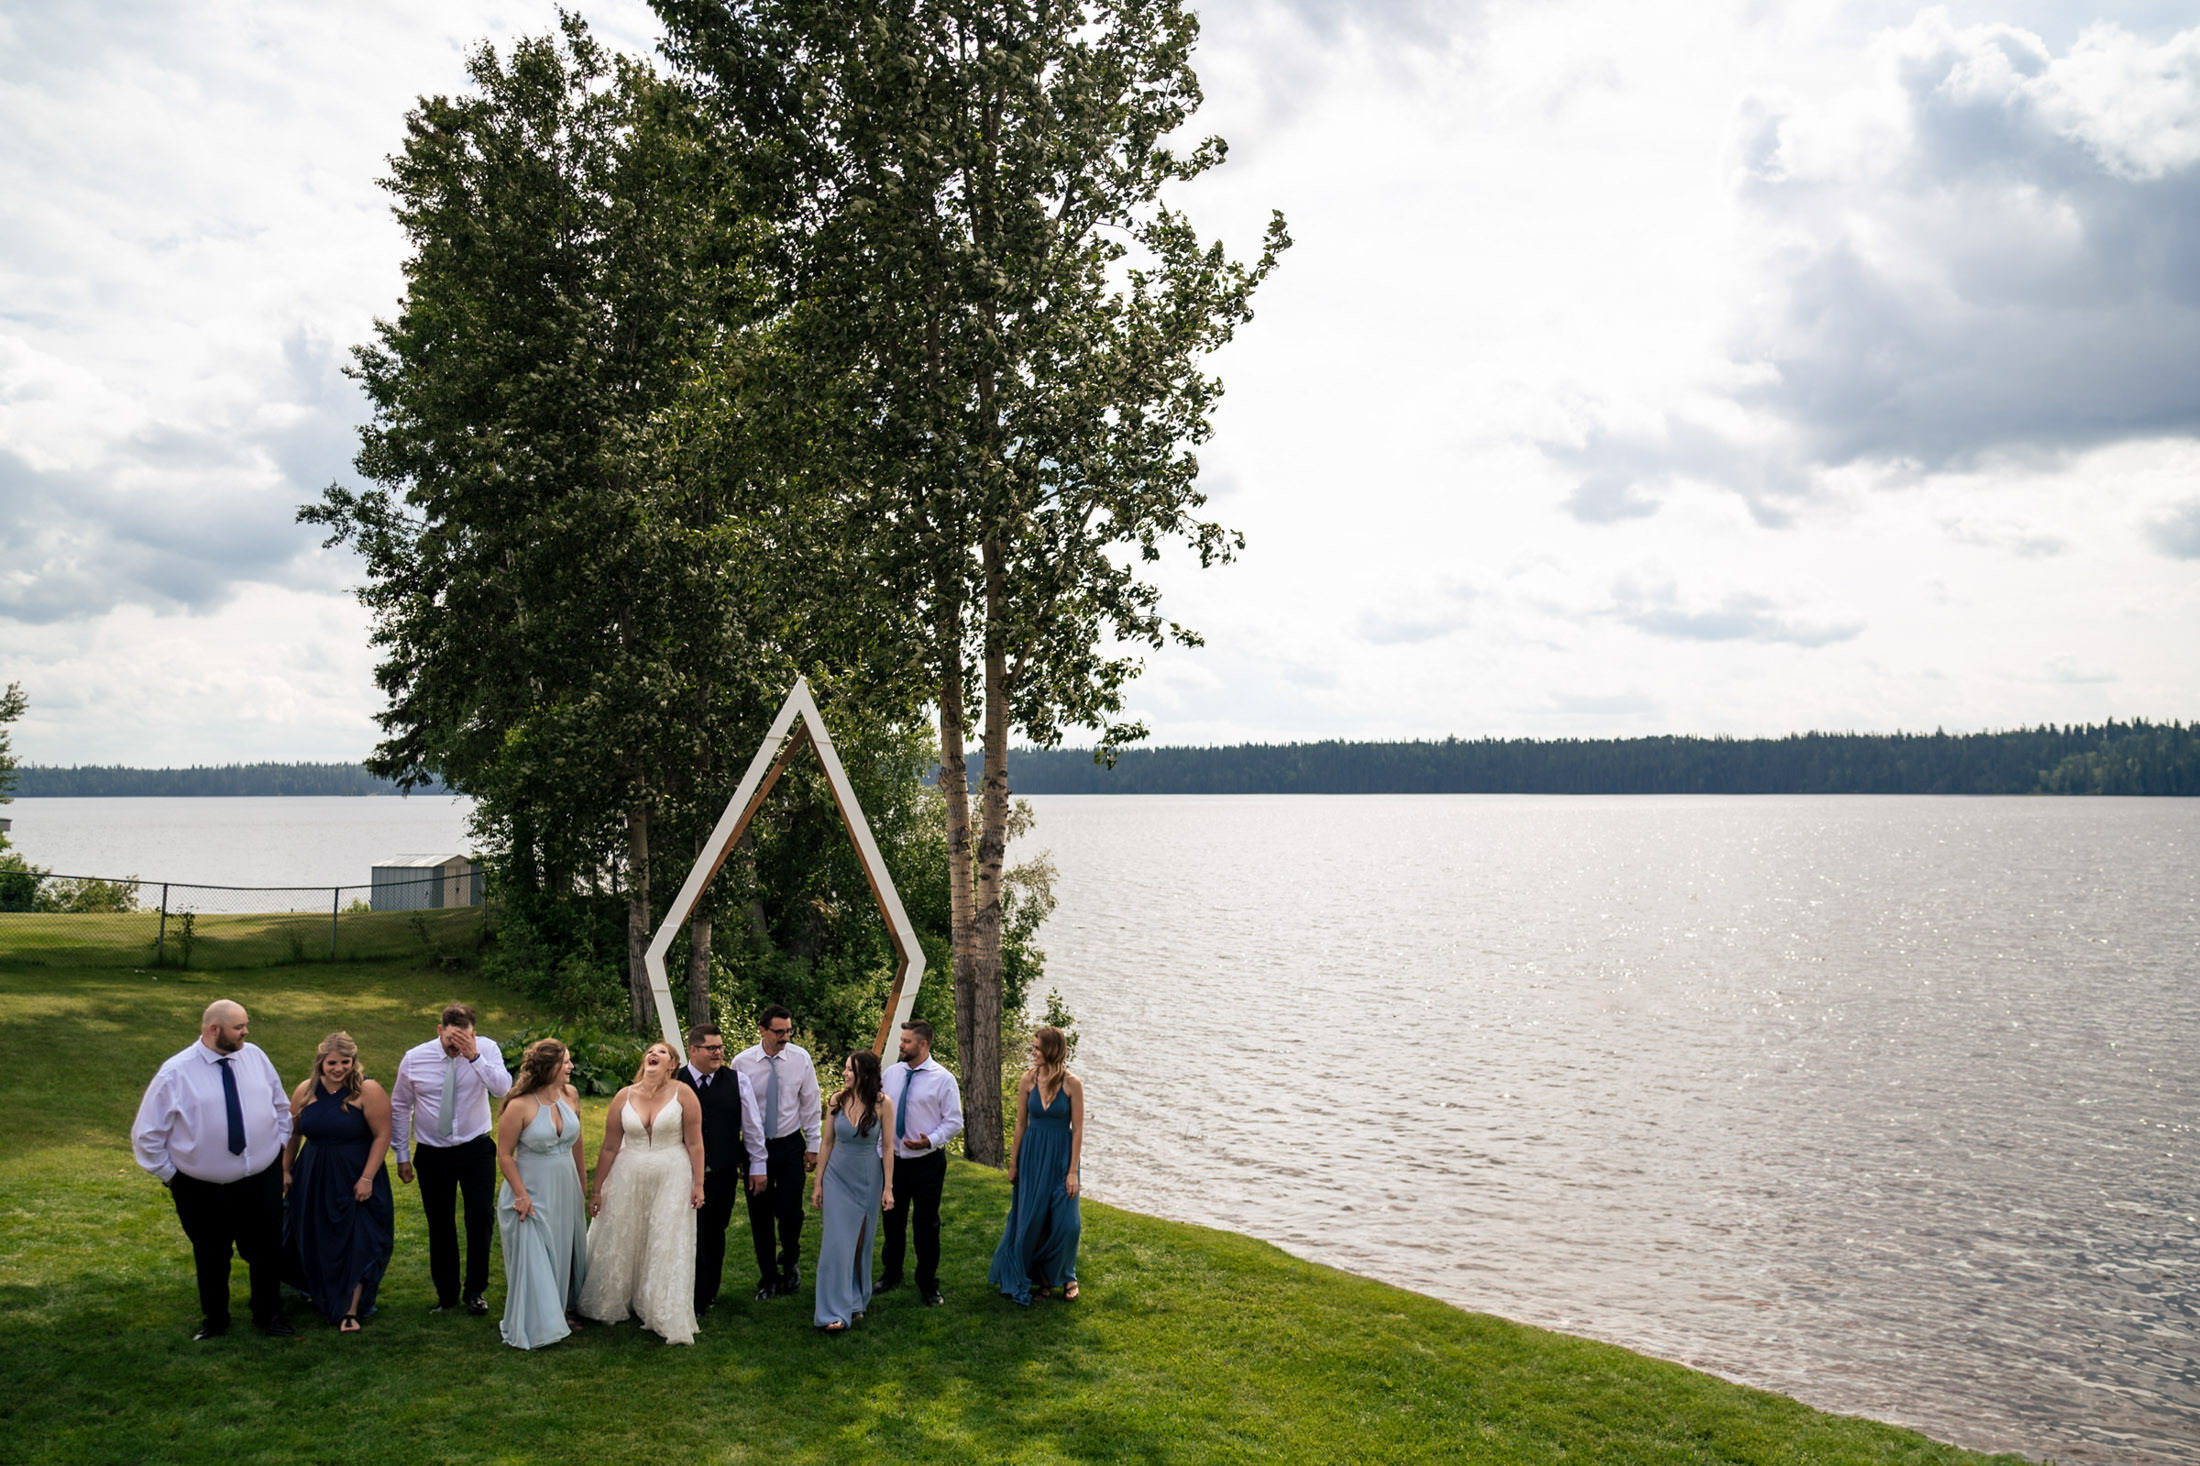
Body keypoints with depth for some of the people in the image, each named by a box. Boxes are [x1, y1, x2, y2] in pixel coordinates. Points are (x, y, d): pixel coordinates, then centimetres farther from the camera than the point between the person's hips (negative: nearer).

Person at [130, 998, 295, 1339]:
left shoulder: (254, 1056, -3)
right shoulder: (176, 1073, -14)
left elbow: (281, 1108, 10)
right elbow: (147, 1135, -4)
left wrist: (281, 1160, 9)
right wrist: (172, 1178, -3)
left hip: (263, 1182, 3)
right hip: (203, 1190, -2)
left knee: (267, 1251, 14)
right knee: (211, 1258, 16)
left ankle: (269, 1315, 36)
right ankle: (214, 1320, 40)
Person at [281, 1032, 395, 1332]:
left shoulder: (368, 1091, -15)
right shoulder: (305, 1091, 0)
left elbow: (382, 1136, -14)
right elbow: (293, 1132, 12)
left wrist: (367, 1178, -16)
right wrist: (286, 1170, 13)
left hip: (356, 1179, -4)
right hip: (314, 1180, 5)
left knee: (356, 1242, -3)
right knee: (316, 1241, 16)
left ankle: (350, 1311, 4)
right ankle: (320, 1293, 41)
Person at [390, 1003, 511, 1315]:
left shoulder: (486, 1049, -10)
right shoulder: (414, 1058, -6)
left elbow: (503, 1089, -26)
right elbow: (399, 1107, 6)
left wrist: (474, 1057, -34)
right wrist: (402, 1155, 7)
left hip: (476, 1149, -1)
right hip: (432, 1154, 1)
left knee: (482, 1216, -8)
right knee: (440, 1225, 10)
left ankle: (476, 1290, 12)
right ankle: (446, 1294, 28)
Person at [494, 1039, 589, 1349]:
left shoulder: (570, 1097, -2)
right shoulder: (520, 1106, -20)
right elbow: (504, 1155, -13)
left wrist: (583, 1185, 14)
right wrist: (521, 1195, -15)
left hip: (566, 1191, 6)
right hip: (532, 1193, -6)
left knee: (566, 1251, 17)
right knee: (533, 1257, 0)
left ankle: (563, 1309, 35)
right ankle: (533, 1325, 15)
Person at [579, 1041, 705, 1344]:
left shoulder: (682, 1094, -7)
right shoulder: (624, 1097, -1)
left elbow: (694, 1143, -5)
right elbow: (609, 1147, 4)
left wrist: (698, 1184, -7)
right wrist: (597, 1190, 6)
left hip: (672, 1177, -2)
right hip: (629, 1177, 2)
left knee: (667, 1247, 1)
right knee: (620, 1243, 13)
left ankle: (667, 1319, 12)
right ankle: (609, 1307, 34)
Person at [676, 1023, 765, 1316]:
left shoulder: (737, 1080, 0)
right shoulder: (674, 1081, -6)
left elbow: (751, 1125, 6)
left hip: (724, 1172, 2)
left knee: (715, 1234, 14)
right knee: (693, 1237, 0)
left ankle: (710, 1292, 32)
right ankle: (695, 1302, 13)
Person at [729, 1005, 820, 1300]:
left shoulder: (800, 1058, -6)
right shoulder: (742, 1062, -9)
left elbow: (810, 1104, 2)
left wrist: (813, 1146, 3)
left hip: (791, 1145, 0)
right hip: (754, 1147, 0)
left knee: (791, 1212, -3)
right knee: (760, 1216, 7)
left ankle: (790, 1263, 28)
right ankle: (769, 1278, 25)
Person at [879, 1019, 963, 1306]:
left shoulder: (943, 1079, -9)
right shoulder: (891, 1074, 4)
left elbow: (954, 1121, -8)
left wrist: (931, 1140, -23)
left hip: (928, 1162, -4)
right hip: (893, 1160, 4)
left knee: (927, 1224, 5)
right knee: (893, 1219, 16)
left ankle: (927, 1284, 20)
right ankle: (891, 1274, 36)